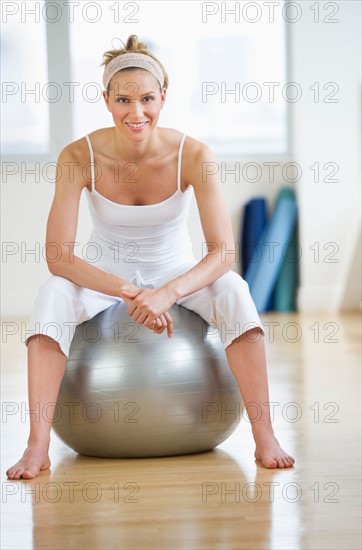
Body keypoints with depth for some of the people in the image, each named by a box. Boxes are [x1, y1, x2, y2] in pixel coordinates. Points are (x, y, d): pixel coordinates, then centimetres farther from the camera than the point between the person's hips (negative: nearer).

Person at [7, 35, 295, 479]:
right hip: (104, 274, 0)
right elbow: (58, 257, -25)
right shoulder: (79, 157, -23)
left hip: (176, 272, 0)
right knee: (53, 294, -33)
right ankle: (37, 445, -35)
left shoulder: (193, 155, -22)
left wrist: (167, 293, -41)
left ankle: (265, 437, -29)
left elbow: (223, 252, -24)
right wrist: (128, 293, -38)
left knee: (233, 291, -31)